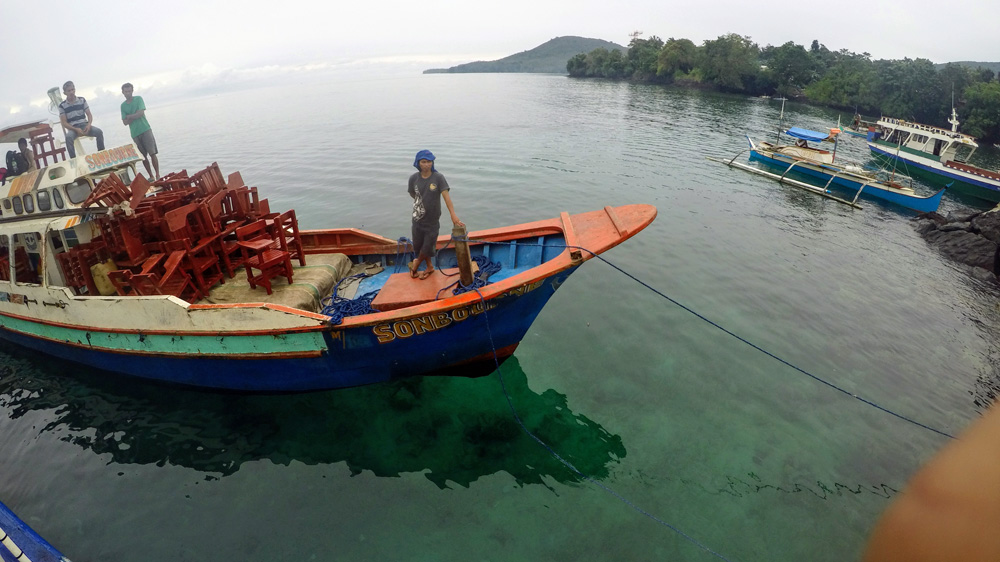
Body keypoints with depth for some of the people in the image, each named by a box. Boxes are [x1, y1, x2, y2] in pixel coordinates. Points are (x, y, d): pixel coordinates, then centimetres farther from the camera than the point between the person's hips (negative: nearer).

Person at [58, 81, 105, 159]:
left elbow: (89, 114, 6)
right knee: (68, 137, -35)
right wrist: (76, 129, -19)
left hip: (84, 125, 2)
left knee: (99, 132, -28)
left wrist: (89, 125, -16)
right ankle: (73, 159, -33)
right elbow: (64, 123, -2)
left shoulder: (82, 100, 7)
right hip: (72, 128, -2)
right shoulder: (62, 105, 1)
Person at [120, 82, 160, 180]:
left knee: (152, 153, -10)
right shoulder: (123, 105, 12)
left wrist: (129, 116, 0)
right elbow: (125, 122, 4)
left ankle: (158, 175, -9)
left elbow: (141, 113, -8)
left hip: (145, 129, -3)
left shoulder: (138, 99, 5)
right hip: (135, 133, 3)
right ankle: (151, 176, 7)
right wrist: (135, 116, -7)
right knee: (143, 156, 2)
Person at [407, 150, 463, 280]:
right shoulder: (414, 178, -5)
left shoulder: (438, 178, -13)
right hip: (418, 219, 3)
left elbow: (446, 195, -23)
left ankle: (416, 263, 37)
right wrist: (421, 203, 2)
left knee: (427, 248, 6)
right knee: (418, 246, 13)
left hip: (433, 220, -3)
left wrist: (453, 214, -32)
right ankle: (430, 267, 38)